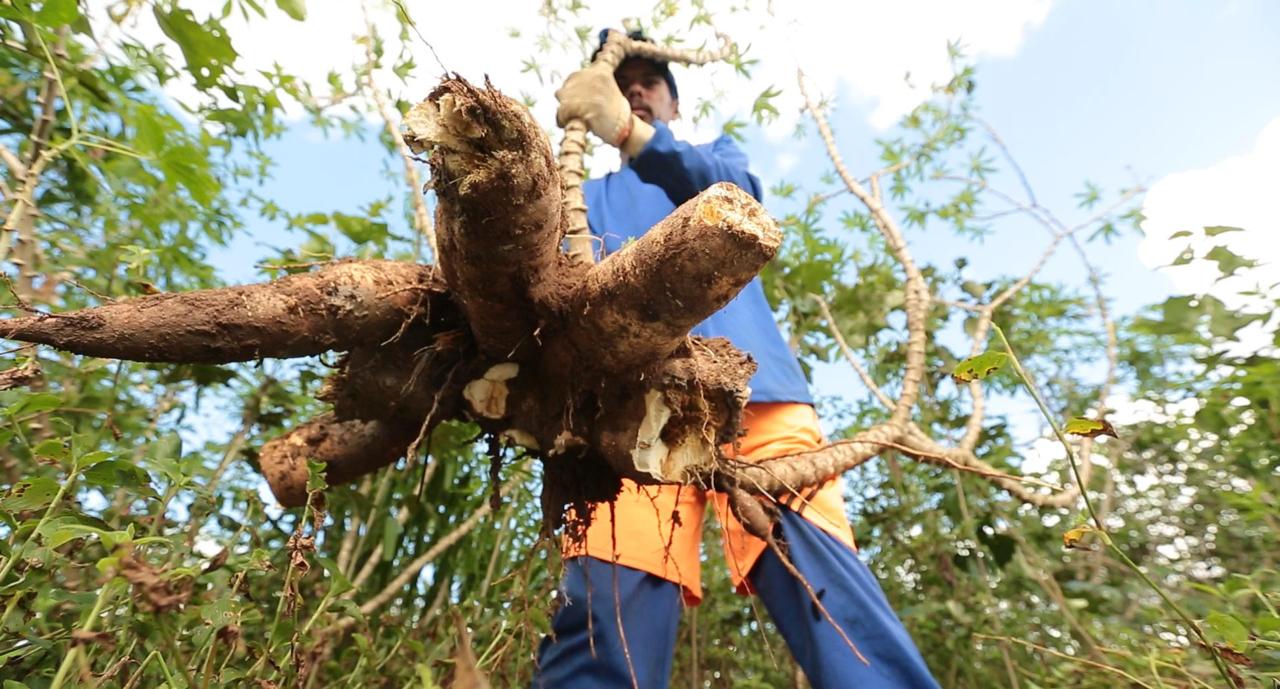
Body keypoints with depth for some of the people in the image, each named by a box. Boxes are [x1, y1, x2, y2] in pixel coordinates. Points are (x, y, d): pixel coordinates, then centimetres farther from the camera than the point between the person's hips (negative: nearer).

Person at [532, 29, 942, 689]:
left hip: (751, 387, 0)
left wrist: (631, 133, -17)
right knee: (606, 608, -15)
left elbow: (735, 191, 2)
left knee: (821, 576, -17)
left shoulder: (717, 152, 29)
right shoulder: (590, 197, 32)